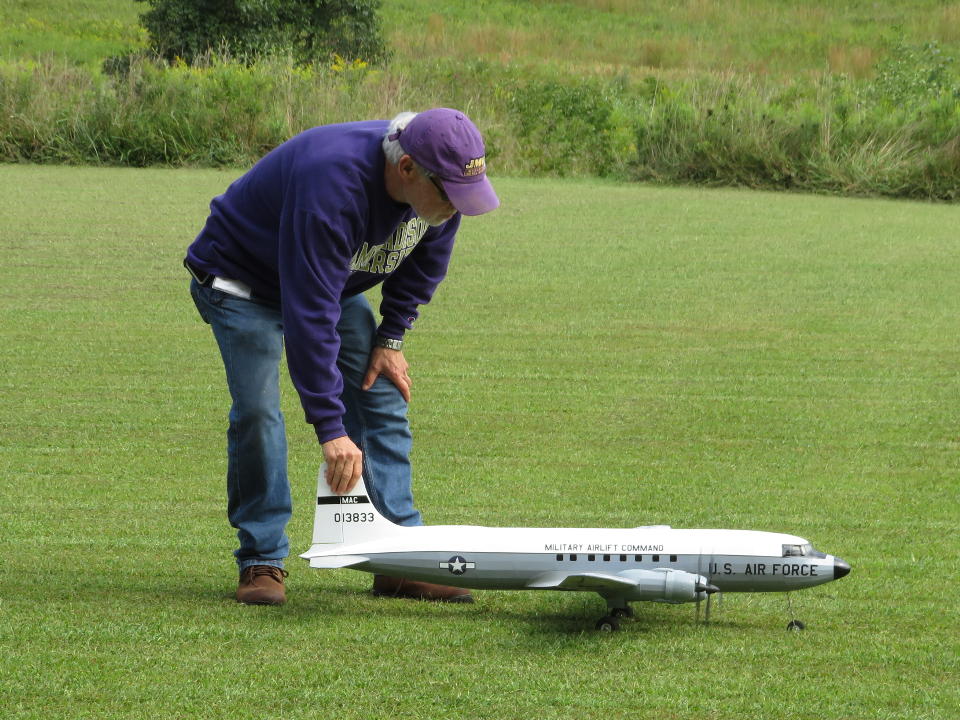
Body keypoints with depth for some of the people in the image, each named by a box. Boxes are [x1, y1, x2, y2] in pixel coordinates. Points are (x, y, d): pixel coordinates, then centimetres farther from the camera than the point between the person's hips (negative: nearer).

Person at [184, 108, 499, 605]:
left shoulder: (441, 190, -20)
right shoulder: (331, 189, -43)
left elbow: (423, 263, 4)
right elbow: (310, 315, -43)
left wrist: (390, 339, -1)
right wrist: (330, 428, -43)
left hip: (337, 281, 7)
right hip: (242, 282, -7)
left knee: (384, 399, -3)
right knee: (256, 411, -20)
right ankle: (262, 561, -8)